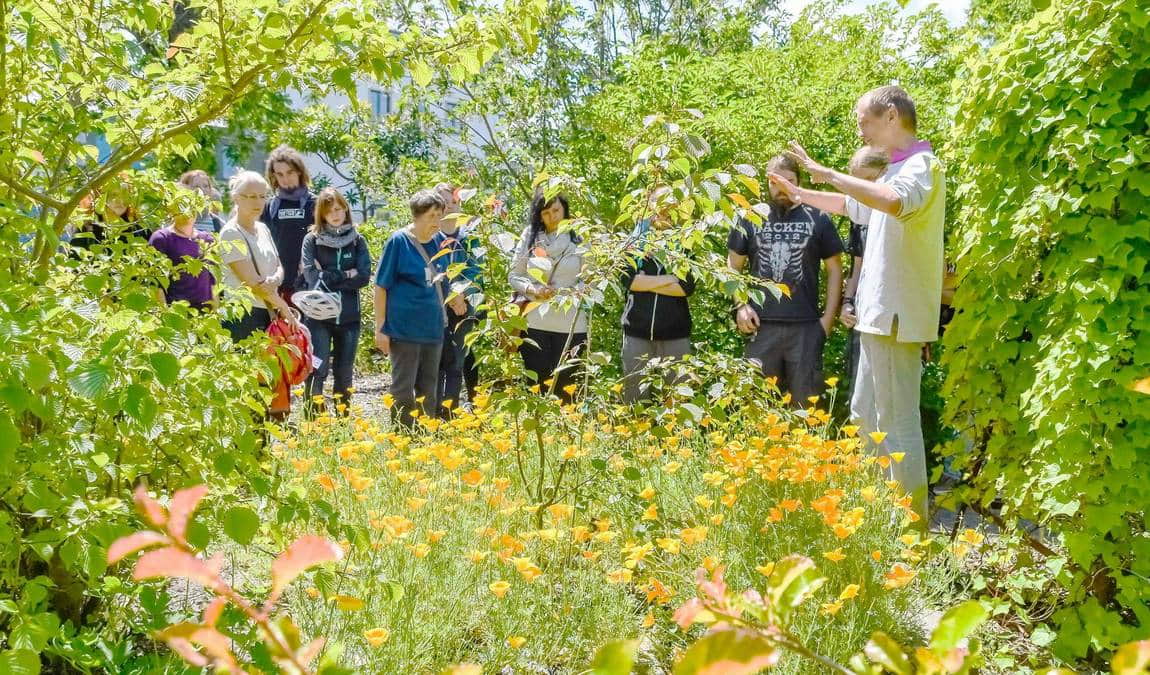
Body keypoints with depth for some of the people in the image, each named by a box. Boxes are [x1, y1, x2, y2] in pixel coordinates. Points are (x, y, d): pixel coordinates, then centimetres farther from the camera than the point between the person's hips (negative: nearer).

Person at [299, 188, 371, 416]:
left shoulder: (357, 240, 7)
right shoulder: (312, 240, 1)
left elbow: (364, 276, -5)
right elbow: (312, 276, -11)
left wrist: (328, 277, -8)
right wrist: (345, 275, -7)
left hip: (349, 315, 3)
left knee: (345, 372, 10)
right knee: (318, 370, -8)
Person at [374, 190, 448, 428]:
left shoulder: (440, 242, 7)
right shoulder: (398, 241, -8)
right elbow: (381, 286, -7)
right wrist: (380, 328, -9)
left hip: (433, 328, 6)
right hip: (404, 329, -5)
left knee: (429, 390, 12)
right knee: (403, 390, 1)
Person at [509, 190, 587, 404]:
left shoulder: (579, 239, 2)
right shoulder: (530, 236, 7)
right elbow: (514, 276, 9)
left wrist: (571, 294, -18)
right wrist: (533, 290, -10)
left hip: (570, 324, -1)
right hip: (535, 322, 1)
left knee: (565, 386, 2)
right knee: (536, 384, 3)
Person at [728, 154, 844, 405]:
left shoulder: (817, 219, 4)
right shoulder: (750, 219, 7)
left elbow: (835, 269, 8)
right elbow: (733, 267, 13)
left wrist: (828, 318, 1)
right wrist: (740, 306, -1)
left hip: (806, 327, -1)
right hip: (761, 326, 1)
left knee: (805, 402, 4)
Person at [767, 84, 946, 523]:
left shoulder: (921, 165, -13)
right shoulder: (898, 170, 19)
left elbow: (896, 202, -37)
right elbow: (852, 204, 37)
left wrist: (827, 174, -31)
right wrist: (801, 193, 35)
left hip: (897, 316, -11)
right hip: (879, 314, 11)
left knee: (898, 422, -6)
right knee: (865, 415, 18)